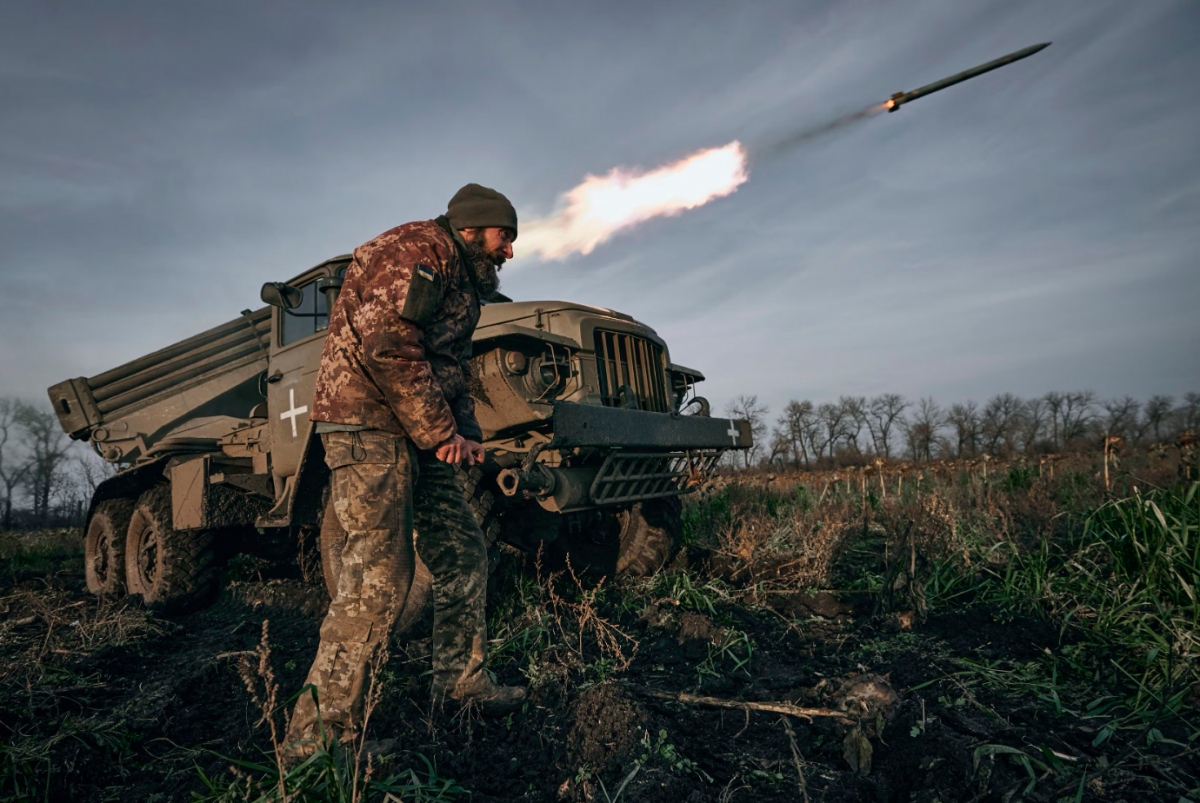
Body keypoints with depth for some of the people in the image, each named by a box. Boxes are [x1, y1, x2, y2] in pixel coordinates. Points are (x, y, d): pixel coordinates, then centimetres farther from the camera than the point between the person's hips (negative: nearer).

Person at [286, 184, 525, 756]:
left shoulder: (463, 282, 23)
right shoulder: (420, 248, -9)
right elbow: (385, 343, -23)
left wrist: (465, 435, 7)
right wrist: (440, 431, -17)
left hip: (414, 436, 10)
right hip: (369, 424, -10)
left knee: (463, 553, 10)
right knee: (377, 580, -12)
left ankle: (461, 682, 23)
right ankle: (320, 729, 0)